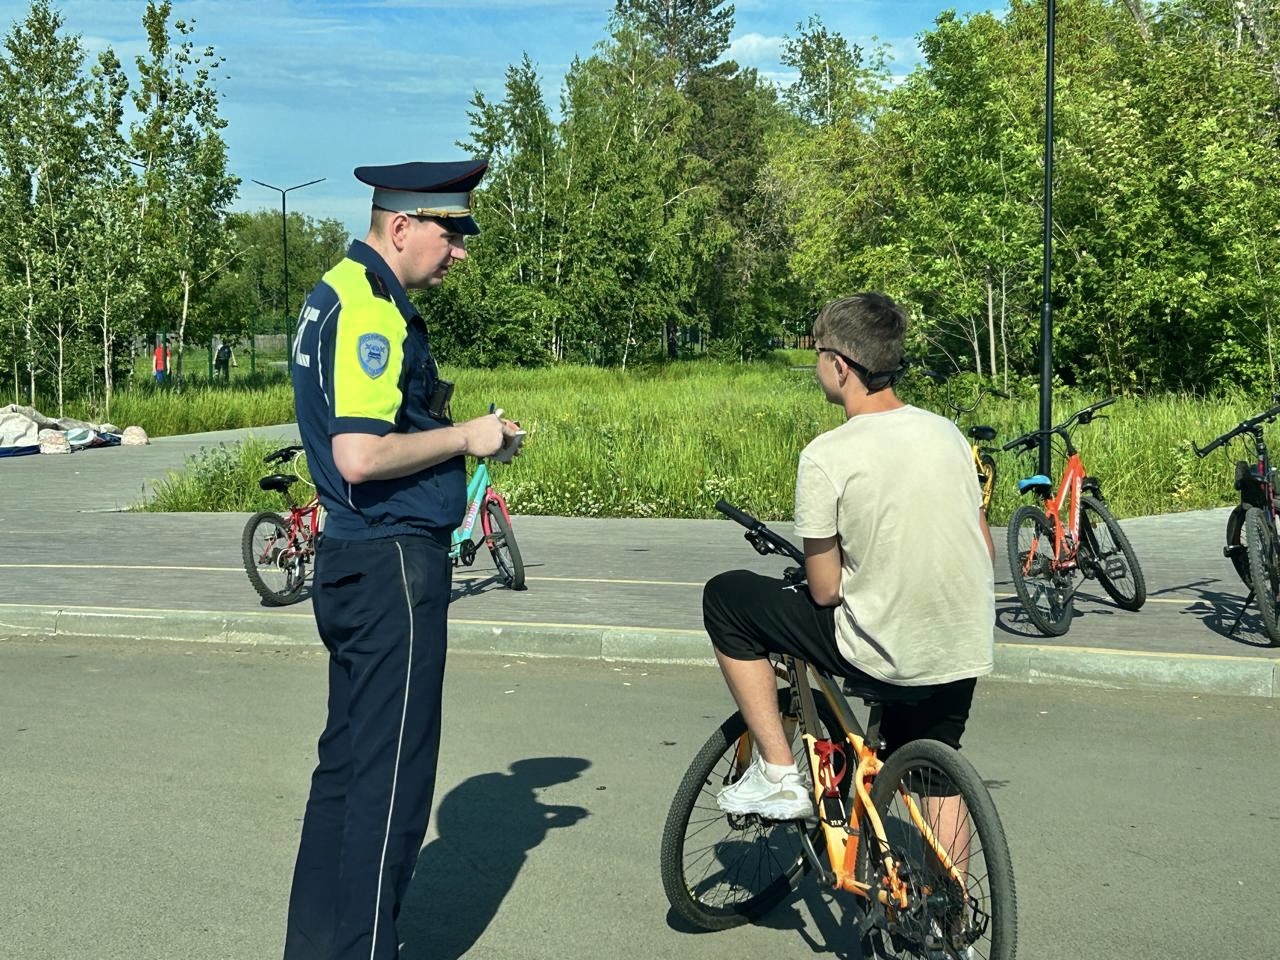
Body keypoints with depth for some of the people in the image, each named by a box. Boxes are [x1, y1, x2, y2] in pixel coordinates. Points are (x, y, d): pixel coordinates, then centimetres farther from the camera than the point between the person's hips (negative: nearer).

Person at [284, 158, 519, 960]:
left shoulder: (341, 293, 15)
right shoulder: (369, 312, -18)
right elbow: (360, 456, -27)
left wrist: (433, 405, 8)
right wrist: (465, 437, -14)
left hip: (357, 562, 11)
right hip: (394, 563, -11)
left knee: (350, 761, 17)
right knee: (393, 776, -2)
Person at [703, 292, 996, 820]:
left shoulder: (826, 456, -15)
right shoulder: (946, 431, 4)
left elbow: (825, 591, -10)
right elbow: (985, 553, 11)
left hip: (881, 656, -6)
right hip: (964, 656, 6)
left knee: (725, 598, 9)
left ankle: (777, 773, 10)